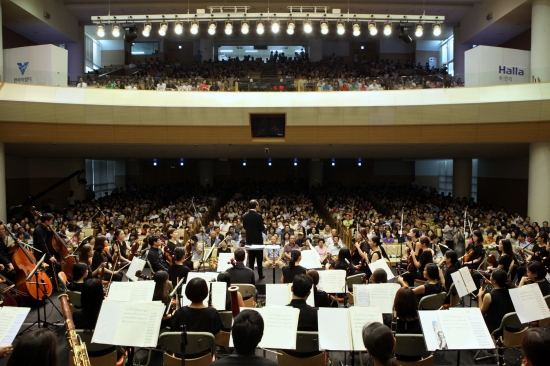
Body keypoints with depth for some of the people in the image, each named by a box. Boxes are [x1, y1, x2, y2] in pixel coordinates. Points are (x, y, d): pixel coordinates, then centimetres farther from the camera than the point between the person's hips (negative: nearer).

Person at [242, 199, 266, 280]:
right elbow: (262, 228, -16)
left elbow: (244, 227, 6)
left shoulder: (245, 216, -2)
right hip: (258, 239, -4)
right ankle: (260, 275, 13)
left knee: (250, 259, 11)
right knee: (259, 258, 7)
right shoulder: (258, 216, -17)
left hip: (249, 240, 4)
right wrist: (264, 225, 5)